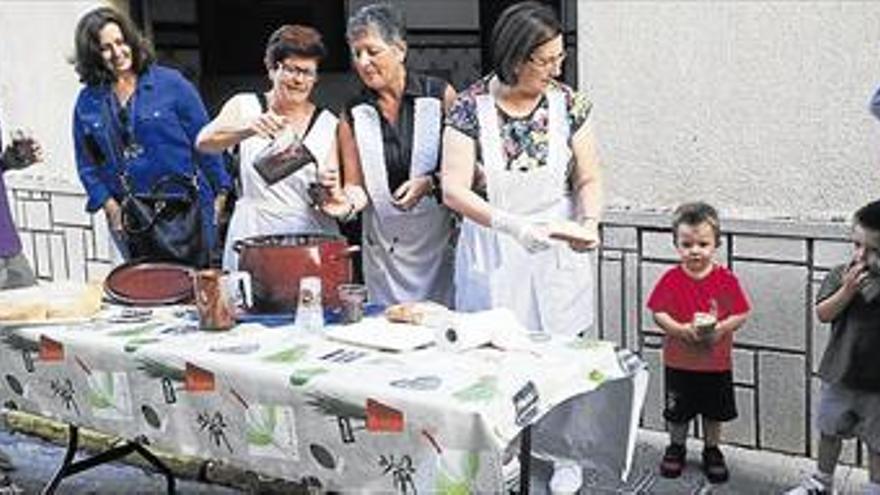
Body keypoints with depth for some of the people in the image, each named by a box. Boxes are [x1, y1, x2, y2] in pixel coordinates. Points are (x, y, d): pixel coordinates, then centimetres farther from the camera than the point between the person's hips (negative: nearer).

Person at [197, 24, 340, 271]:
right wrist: (248, 128, -30)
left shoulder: (328, 124, 8)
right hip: (253, 237, 0)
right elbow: (204, 142, -12)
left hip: (311, 235, 1)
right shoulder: (245, 106, 6)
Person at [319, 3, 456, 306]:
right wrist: (347, 202, -17)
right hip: (384, 244, 2)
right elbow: (356, 186, 5)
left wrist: (430, 183, -16)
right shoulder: (353, 114, 4)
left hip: (439, 237, -2)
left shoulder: (440, 96, -3)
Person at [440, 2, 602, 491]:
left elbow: (589, 179, 2)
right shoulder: (470, 108, -11)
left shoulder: (568, 104, -5)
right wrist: (512, 225, -27)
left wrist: (590, 221, -18)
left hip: (557, 251, 1)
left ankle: (566, 455, 25)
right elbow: (454, 189, -15)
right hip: (491, 253, -1)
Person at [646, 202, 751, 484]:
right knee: (678, 411, 14)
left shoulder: (726, 280, -9)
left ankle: (712, 450, 35)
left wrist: (720, 328, -24)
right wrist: (683, 330, -24)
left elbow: (741, 313, -7)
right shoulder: (671, 279, -9)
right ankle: (676, 447, 36)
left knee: (715, 411, 15)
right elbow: (658, 313, -9)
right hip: (679, 361, 0)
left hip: (716, 363, 0)